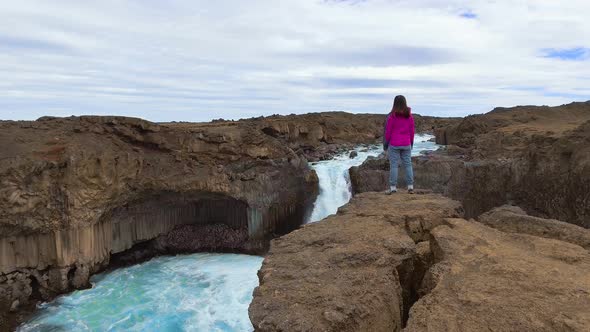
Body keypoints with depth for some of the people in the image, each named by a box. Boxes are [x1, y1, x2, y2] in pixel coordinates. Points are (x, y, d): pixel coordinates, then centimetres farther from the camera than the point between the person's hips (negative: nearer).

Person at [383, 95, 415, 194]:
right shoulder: (409, 116, 1)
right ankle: (410, 186, 10)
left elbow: (388, 131, -8)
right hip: (406, 145, 4)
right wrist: (411, 143, 17)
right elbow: (412, 131, 6)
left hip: (394, 145, -3)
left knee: (394, 165, 0)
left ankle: (393, 187, 0)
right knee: (408, 164, 9)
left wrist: (385, 144, 2)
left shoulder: (392, 116, -12)